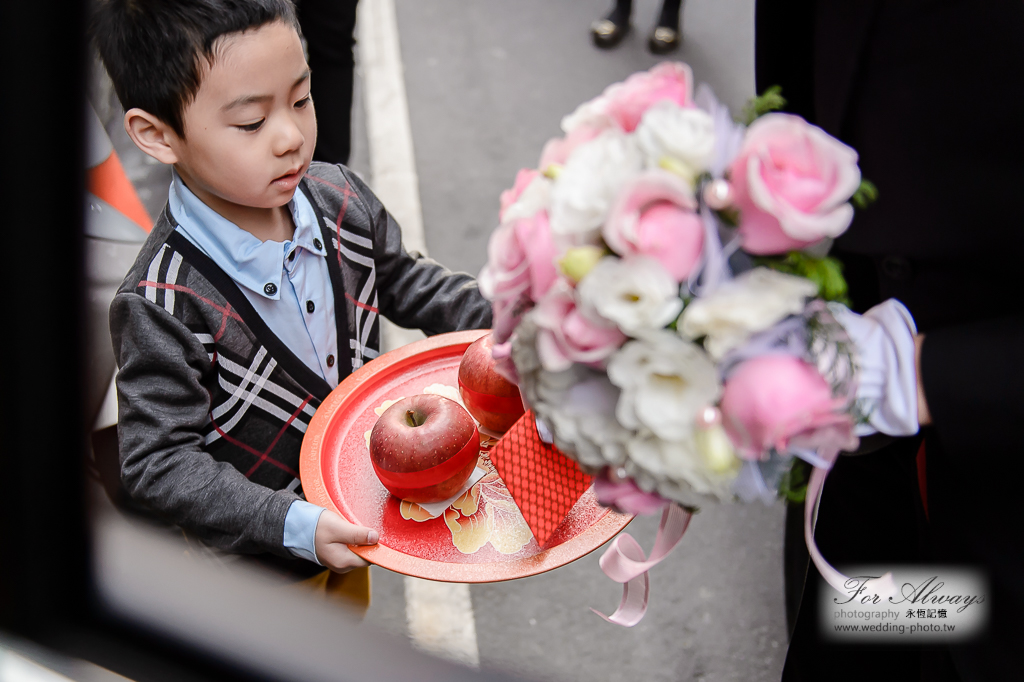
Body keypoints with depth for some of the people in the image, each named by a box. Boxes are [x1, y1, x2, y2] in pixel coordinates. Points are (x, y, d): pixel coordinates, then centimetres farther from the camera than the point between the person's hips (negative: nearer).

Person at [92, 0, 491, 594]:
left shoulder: (338, 197, -14)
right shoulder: (165, 304, -32)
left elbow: (403, 282, 4)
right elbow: (160, 462, -27)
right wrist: (294, 525, -36)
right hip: (246, 555, -5)